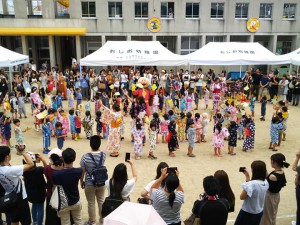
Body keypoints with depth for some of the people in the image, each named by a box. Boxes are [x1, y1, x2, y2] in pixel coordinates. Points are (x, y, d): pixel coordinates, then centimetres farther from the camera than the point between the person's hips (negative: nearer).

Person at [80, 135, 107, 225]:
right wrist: (97, 147, 4)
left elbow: (82, 171, -10)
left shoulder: (85, 157, -20)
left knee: (91, 203, 15)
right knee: (101, 201, 20)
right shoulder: (103, 155, -12)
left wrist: (81, 181, 4)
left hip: (89, 184, -3)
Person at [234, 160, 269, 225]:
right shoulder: (265, 182, -7)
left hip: (248, 213, -7)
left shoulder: (252, 184, -31)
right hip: (259, 213, 7)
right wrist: (247, 176, -1)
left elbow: (242, 197, -19)